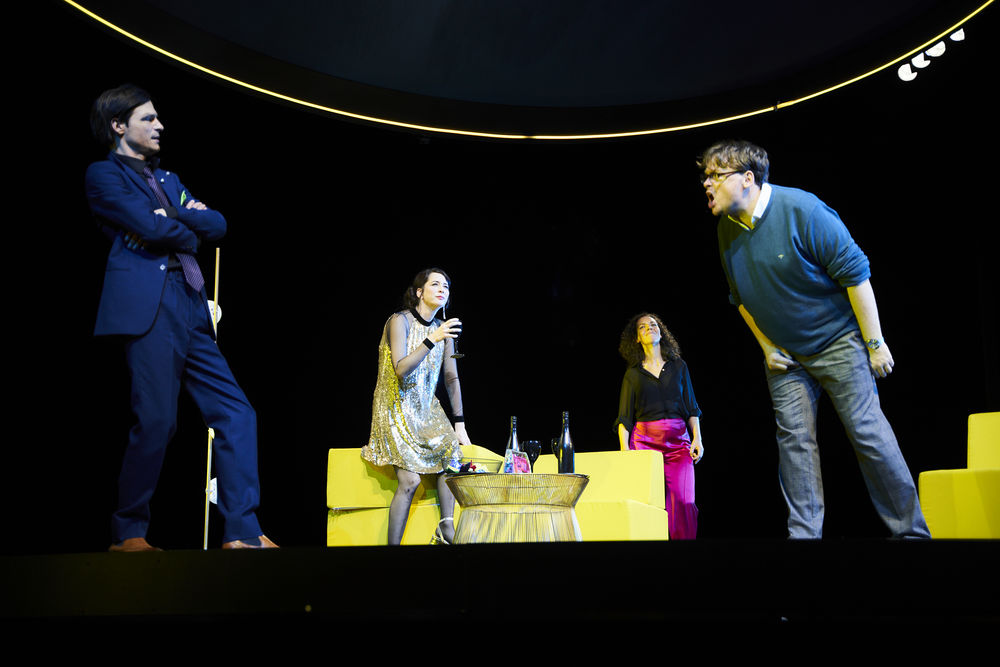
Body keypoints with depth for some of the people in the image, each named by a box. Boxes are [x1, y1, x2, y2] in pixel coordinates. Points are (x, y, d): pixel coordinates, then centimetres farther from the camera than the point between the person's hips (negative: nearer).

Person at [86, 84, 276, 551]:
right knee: (156, 420, -12)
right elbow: (150, 226, -11)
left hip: (190, 310, 8)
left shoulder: (167, 180, 27)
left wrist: (172, 216, -1)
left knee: (235, 413, 1)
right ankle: (128, 534, 4)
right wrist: (189, 232, 7)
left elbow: (217, 224, 14)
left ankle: (242, 531, 3)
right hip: (147, 307, -8)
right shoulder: (104, 174, 5)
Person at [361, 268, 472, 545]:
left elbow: (452, 377, 11)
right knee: (410, 479, -18)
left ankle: (446, 526, -14)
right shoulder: (400, 321, -11)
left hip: (425, 408, 6)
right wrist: (433, 339, -30)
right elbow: (401, 369, -22)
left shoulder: (443, 328, 7)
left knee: (452, 449, -19)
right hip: (395, 409, -6)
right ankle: (394, 543, -11)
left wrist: (459, 424, 7)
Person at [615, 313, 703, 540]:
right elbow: (624, 418, 8)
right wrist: (624, 449, -4)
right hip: (644, 440, -1)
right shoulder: (633, 373, 11)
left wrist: (697, 438, 0)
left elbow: (691, 408, 13)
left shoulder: (678, 366, 15)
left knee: (684, 502, -14)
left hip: (678, 440, 1)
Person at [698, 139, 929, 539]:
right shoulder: (727, 230, 0)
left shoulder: (801, 210, -20)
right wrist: (766, 347, 5)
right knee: (794, 439, 2)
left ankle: (911, 530, 9)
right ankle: (804, 533, 8)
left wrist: (874, 343, -17)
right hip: (783, 355, 6)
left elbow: (855, 273, -18)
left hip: (837, 343, -6)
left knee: (868, 432, -5)